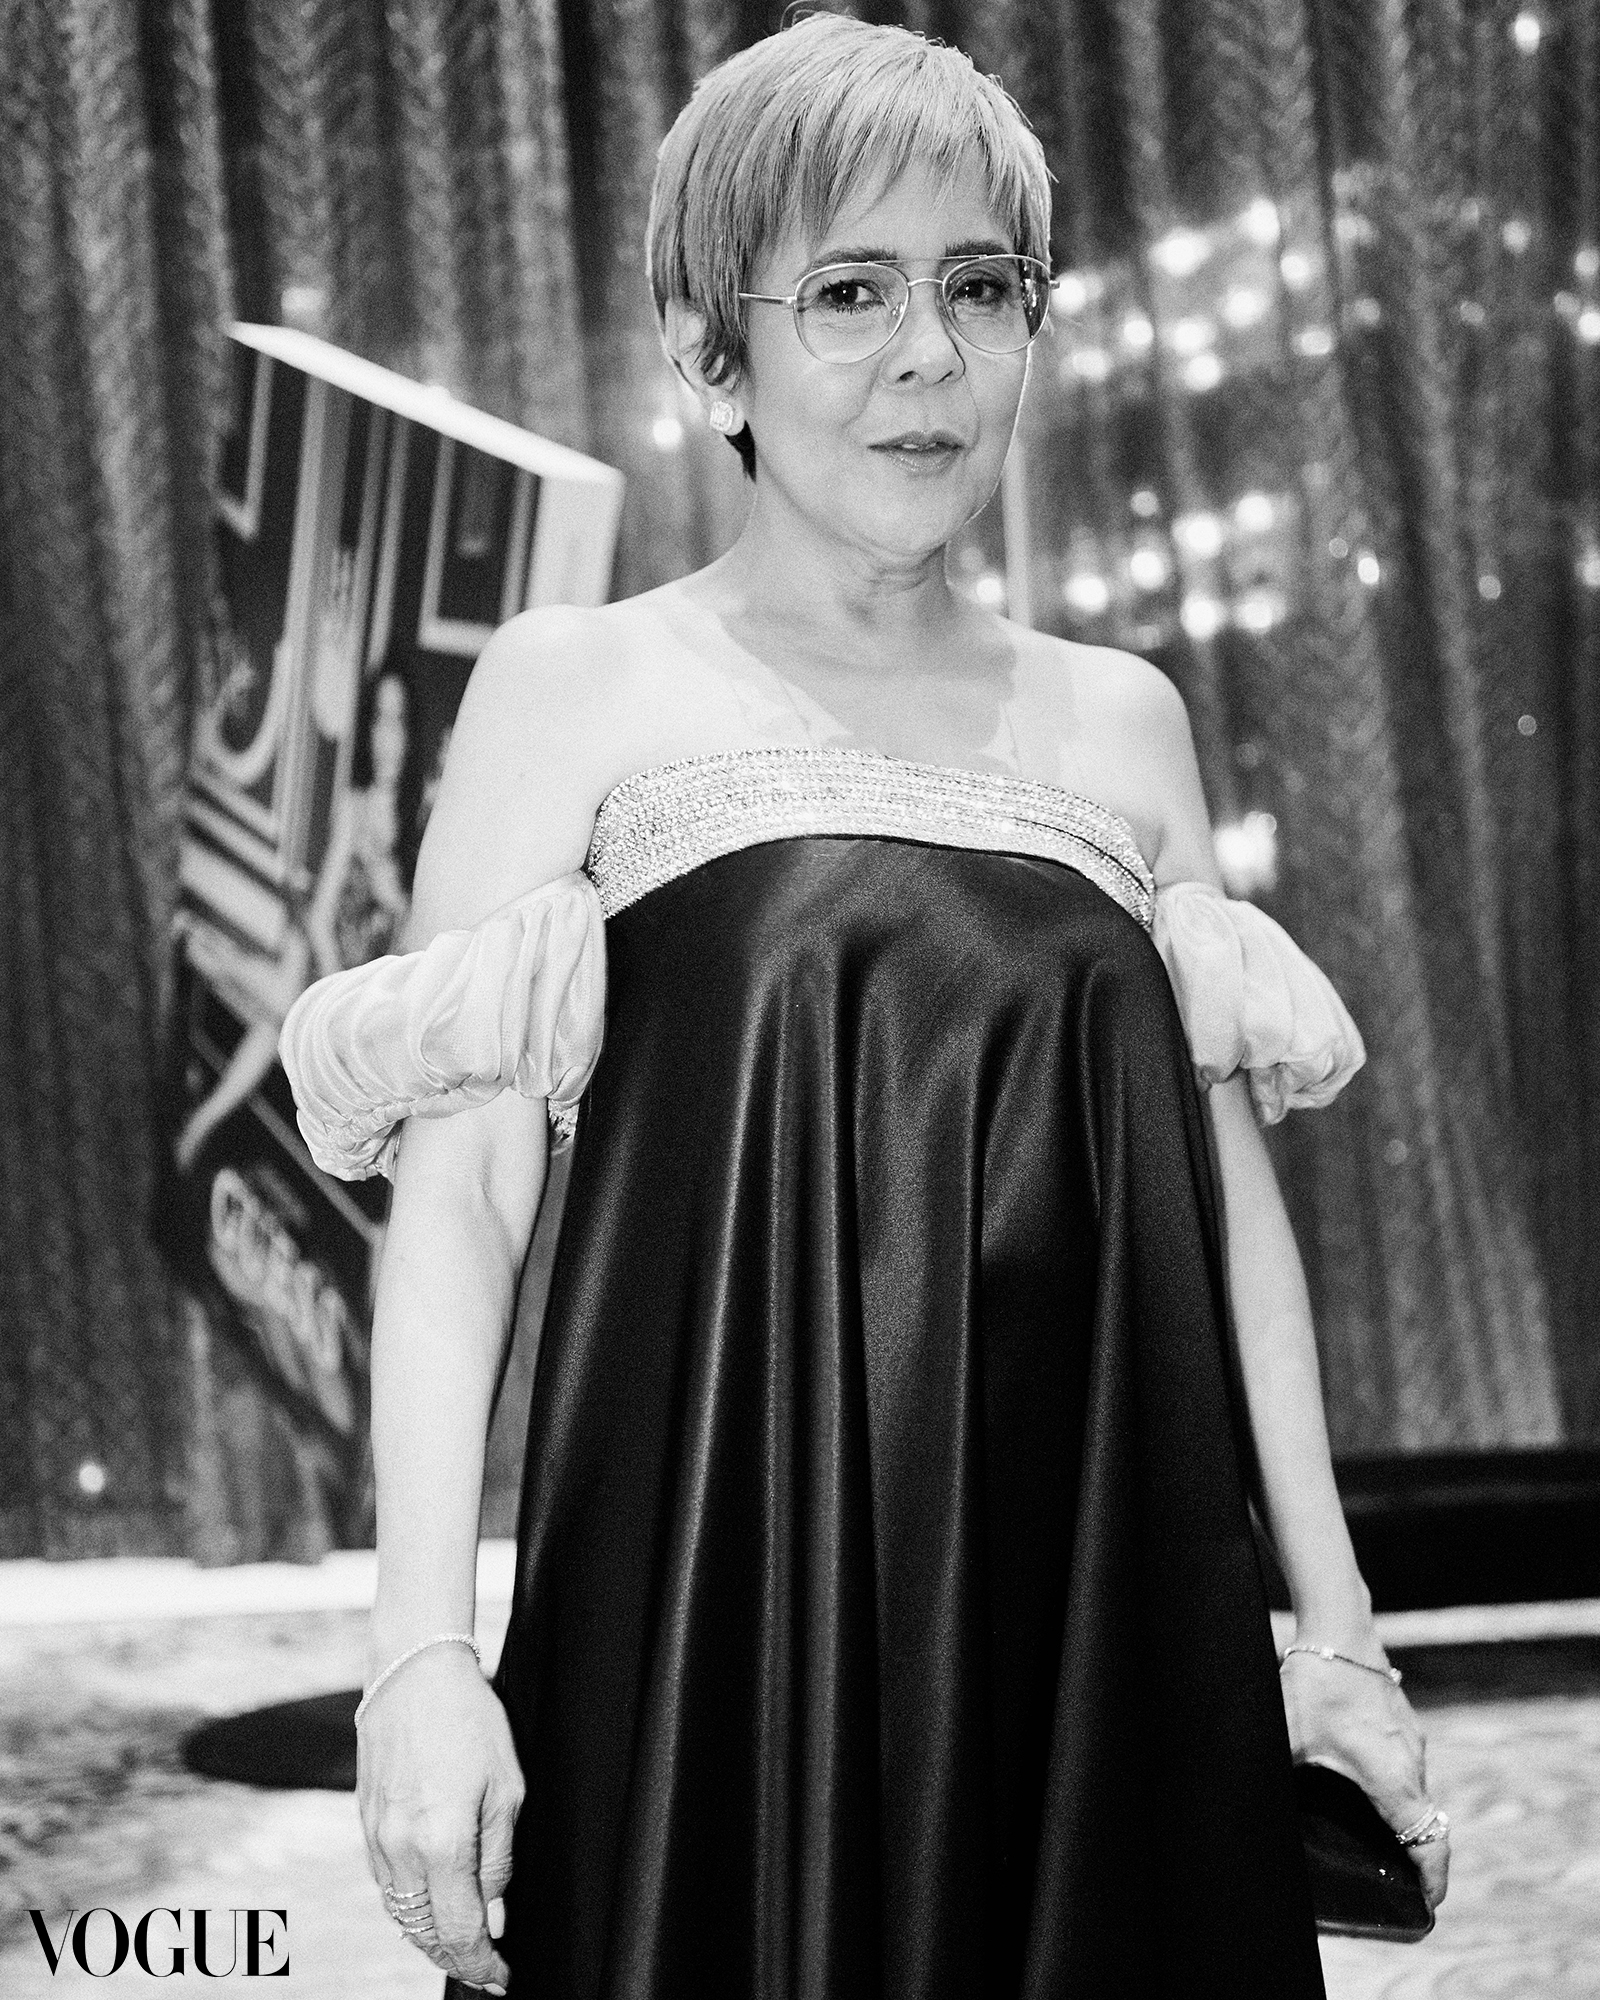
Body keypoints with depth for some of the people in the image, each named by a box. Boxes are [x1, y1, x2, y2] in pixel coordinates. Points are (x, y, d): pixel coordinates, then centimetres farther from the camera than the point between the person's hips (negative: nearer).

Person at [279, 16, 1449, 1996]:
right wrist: (422, 1649, -13)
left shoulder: (1118, 719, 14)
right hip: (722, 1606, -3)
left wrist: (1336, 1624, 10)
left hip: (1105, 1611, 4)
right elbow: (457, 1190, -3)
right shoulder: (575, 688, 4)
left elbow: (1230, 1193, 15)